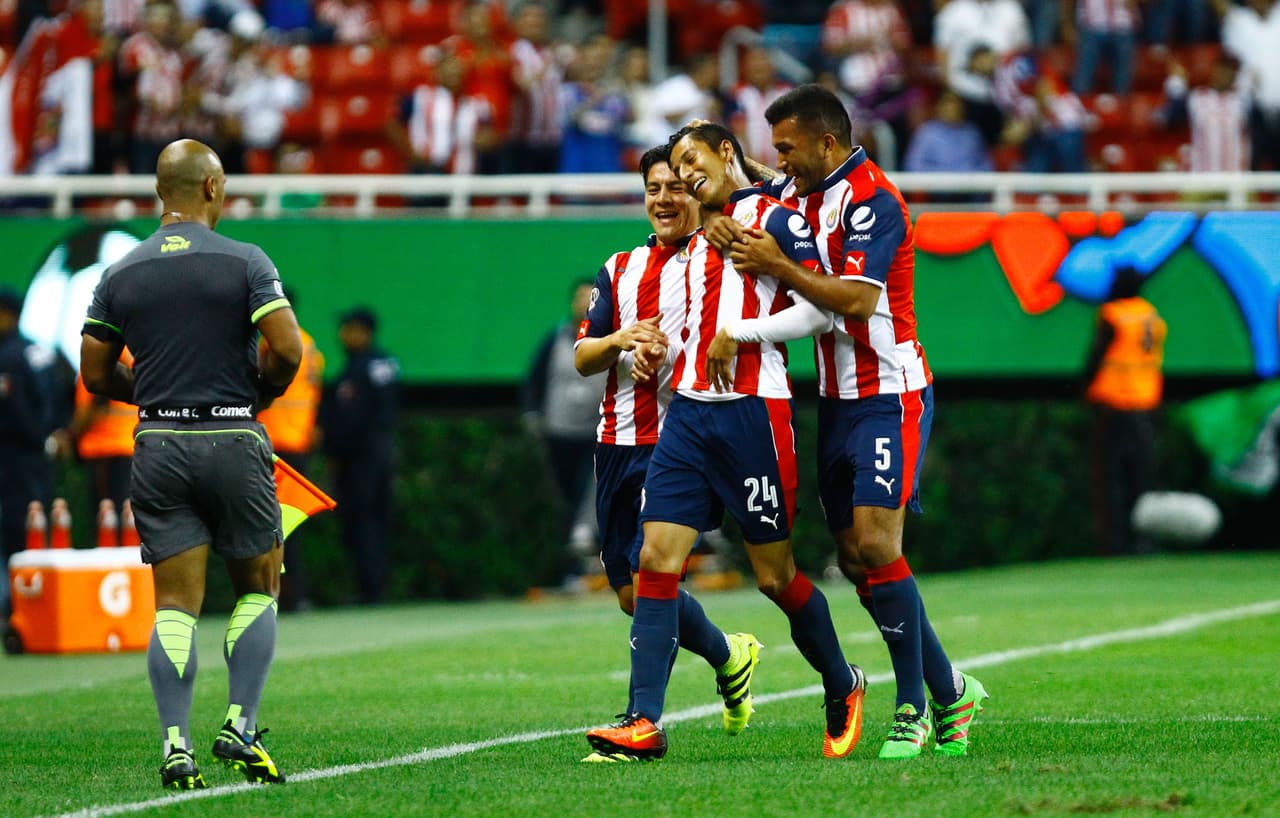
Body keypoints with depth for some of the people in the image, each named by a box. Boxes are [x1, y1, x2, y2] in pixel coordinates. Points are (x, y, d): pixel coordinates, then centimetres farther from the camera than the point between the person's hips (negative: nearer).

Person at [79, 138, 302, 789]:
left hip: (158, 444, 3)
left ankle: (176, 744, -7)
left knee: (175, 605, 3)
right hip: (232, 441, -3)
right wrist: (261, 390, 7)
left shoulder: (120, 275, 5)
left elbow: (96, 374, 8)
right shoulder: (244, 262, -6)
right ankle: (240, 729, 1)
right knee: (258, 589, 12)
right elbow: (287, 350, -13)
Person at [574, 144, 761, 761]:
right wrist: (618, 341, -8)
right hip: (620, 441, 7)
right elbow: (582, 358, 12)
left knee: (648, 576, -17)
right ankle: (730, 658, 32)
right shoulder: (620, 270, 16)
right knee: (631, 593, 9)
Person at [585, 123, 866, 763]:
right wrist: (658, 349, 10)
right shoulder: (699, 240, 21)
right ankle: (644, 723, -10)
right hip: (688, 412, 7)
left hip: (752, 410, -7)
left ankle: (843, 687, 24)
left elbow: (821, 306, -13)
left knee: (775, 575, 1)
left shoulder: (775, 219, -4)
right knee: (656, 559, -7)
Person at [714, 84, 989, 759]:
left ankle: (914, 707, -8)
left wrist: (778, 266, -21)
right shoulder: (797, 190, 9)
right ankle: (949, 691, 15)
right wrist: (718, 221, 2)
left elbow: (858, 299, -26)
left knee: (875, 544, -16)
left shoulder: (873, 201, -16)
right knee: (855, 558, 6)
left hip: (890, 396, -9)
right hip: (837, 399, 9)